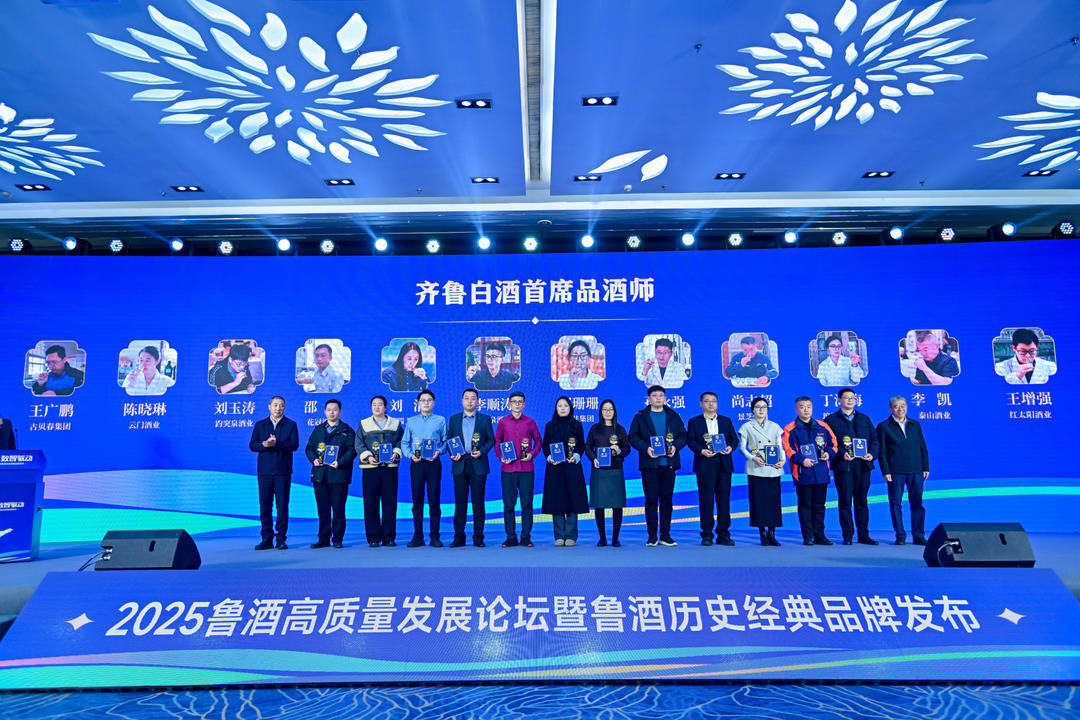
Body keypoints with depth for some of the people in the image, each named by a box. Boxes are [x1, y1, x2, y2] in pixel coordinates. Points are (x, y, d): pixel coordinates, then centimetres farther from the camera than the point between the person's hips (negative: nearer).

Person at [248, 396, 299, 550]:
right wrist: (265, 444, -14)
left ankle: (281, 539, 6)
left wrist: (277, 443, -18)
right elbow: (252, 445, 5)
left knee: (282, 506, -2)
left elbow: (294, 445, -6)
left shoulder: (291, 425, 7)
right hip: (264, 471, 2)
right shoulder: (260, 425, 14)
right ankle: (267, 539, 12)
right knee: (265, 506, 4)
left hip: (283, 471, -2)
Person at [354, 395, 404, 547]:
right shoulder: (364, 424, 12)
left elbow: (402, 441, 9)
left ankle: (389, 537, 7)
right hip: (370, 468, 0)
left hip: (390, 467, 0)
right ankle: (373, 537, 6)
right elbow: (359, 444, 5)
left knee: (390, 502, 0)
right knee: (370, 503, -1)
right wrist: (367, 456, -11)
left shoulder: (396, 424, 13)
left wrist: (396, 453, -9)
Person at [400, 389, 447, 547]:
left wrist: (439, 451, -11)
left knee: (434, 500, -2)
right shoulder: (411, 421, 13)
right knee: (417, 500, 2)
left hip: (433, 463, -1)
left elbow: (446, 441, 7)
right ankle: (417, 536, 9)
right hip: (416, 463, 1)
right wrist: (410, 454, -5)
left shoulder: (441, 420, 9)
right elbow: (404, 442, 12)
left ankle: (435, 537, 4)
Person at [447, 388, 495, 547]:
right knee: (460, 501, 2)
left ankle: (478, 537, 9)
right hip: (460, 464, 1)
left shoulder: (485, 419, 8)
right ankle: (459, 538, 10)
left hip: (478, 465, -1)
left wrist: (482, 451, -10)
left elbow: (491, 439, 6)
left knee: (478, 502, 1)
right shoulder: (454, 418, 13)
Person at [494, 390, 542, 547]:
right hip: (508, 468, 0)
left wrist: (532, 454, -3)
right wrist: (501, 457, -3)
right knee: (508, 504, 2)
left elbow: (538, 441, 13)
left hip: (526, 468, 0)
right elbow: (497, 443, 13)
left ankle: (526, 537, 10)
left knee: (527, 504, 1)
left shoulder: (530, 422, 7)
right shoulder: (502, 422, 8)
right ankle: (511, 537, 11)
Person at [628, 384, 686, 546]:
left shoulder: (674, 416, 12)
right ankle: (652, 537, 9)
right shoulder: (640, 417, 6)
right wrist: (646, 448, -14)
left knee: (666, 500, 6)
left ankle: (665, 536, 15)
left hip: (669, 464, 2)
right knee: (651, 500, 1)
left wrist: (675, 446, -8)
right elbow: (633, 437, 1)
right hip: (649, 464, -2)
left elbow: (683, 435, 11)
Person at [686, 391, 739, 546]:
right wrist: (701, 451, -16)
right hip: (704, 465, -2)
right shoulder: (694, 422, 9)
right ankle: (707, 534, 5)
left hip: (724, 464, 2)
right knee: (706, 500, -2)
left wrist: (730, 447, -9)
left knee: (724, 499, 3)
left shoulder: (726, 421, 16)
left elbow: (735, 438, 13)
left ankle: (723, 534, 10)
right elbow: (690, 440, 0)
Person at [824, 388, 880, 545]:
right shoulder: (831, 420, 4)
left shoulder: (864, 418, 17)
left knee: (861, 501, 9)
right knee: (845, 501, -1)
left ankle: (863, 535, 15)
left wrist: (872, 454, -4)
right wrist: (842, 454, -17)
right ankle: (847, 535, 6)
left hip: (863, 465, 4)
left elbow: (874, 439, 13)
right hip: (843, 465, -3)